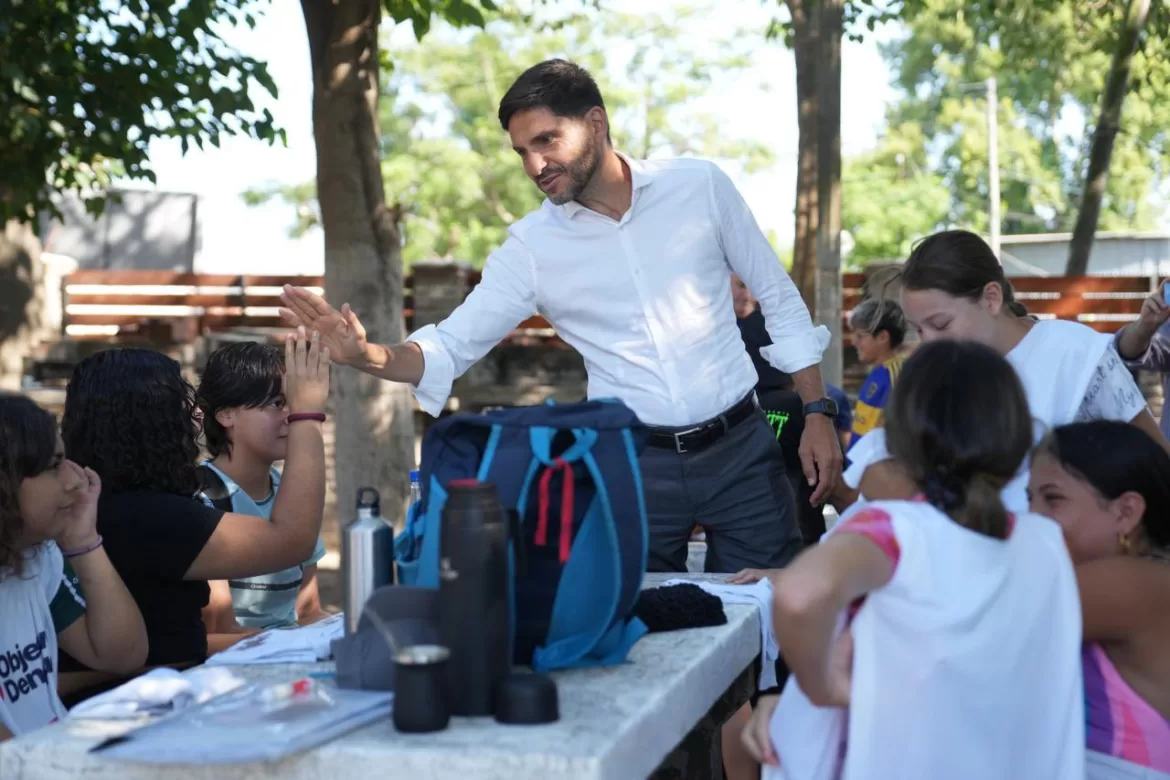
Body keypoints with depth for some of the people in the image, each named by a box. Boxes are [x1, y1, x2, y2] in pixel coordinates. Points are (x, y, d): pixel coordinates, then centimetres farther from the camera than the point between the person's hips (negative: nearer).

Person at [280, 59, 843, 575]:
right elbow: (452, 346, -4)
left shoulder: (700, 187, -3)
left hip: (742, 448, 0)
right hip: (636, 465, 1)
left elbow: (780, 300, 4)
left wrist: (817, 413, 0)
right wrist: (368, 355, -24)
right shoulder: (531, 247, -3)